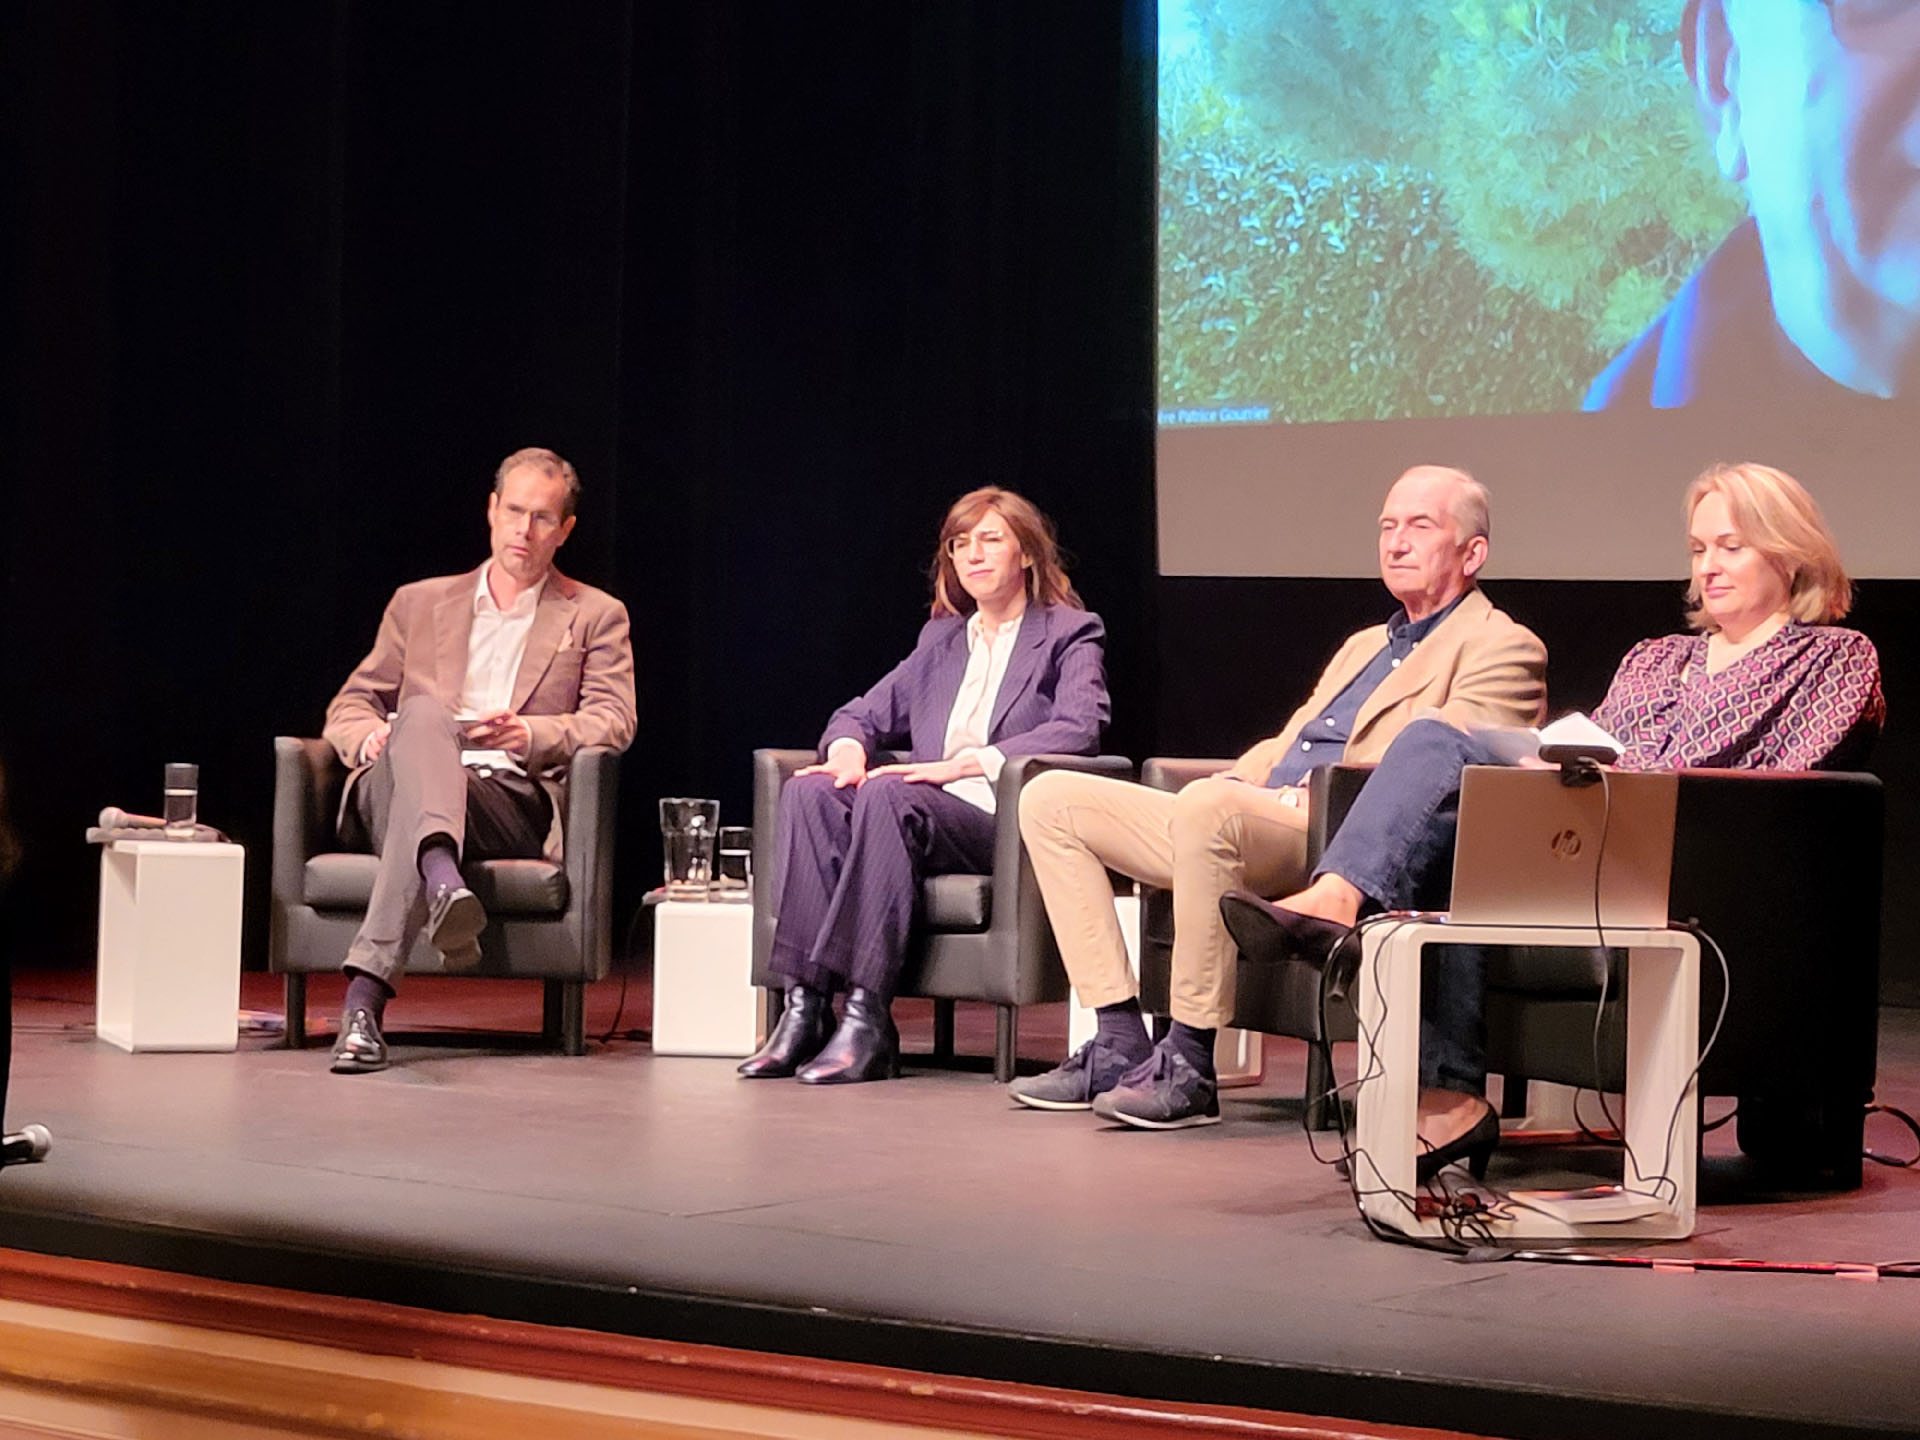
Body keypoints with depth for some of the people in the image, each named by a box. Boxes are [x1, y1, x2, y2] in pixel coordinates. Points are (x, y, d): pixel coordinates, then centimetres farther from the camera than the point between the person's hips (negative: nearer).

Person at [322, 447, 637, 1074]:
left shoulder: (596, 616, 21)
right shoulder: (419, 603, 27)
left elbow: (613, 722, 6)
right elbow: (350, 705, 23)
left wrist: (535, 733, -15)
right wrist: (369, 734, -4)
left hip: (513, 799, -1)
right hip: (395, 788, 1)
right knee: (422, 713, -36)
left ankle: (366, 994, -53)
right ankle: (442, 878, -64)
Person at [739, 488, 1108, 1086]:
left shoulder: (1071, 635, 10)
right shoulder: (939, 638, 28)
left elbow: (1078, 728, -9)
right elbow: (866, 712, 27)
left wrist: (961, 764, -18)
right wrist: (848, 749, -1)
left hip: (1003, 824, -5)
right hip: (925, 815, 6)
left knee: (885, 793, -34)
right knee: (808, 791, -24)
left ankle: (866, 1019, -41)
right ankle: (805, 1008, -34)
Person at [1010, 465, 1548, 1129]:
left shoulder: (1502, 648, 3)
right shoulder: (1363, 645, 32)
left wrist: (1310, 797, -15)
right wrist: (1240, 778, 7)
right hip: (1245, 824, 9)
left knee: (1209, 808, -40)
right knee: (1051, 799, 0)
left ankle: (1190, 1069, -31)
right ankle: (1120, 1047, -8)